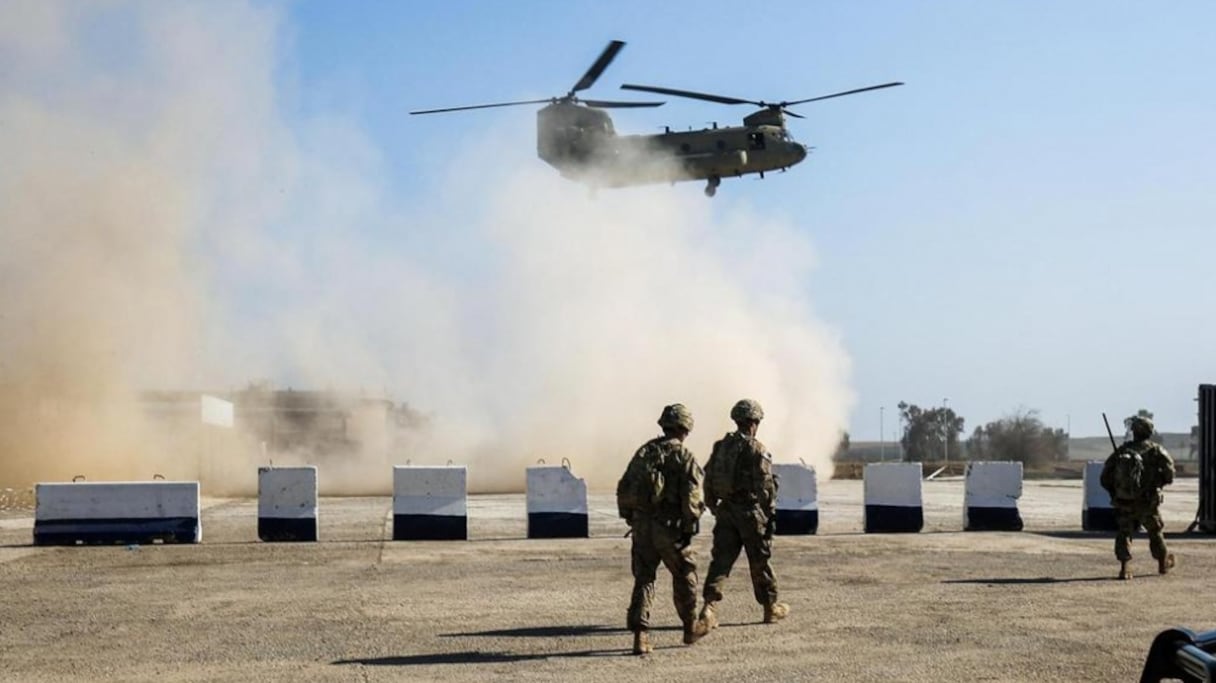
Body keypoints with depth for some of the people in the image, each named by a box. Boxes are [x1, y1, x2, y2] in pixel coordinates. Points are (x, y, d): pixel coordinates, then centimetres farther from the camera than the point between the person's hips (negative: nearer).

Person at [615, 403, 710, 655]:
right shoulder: (684, 457, -7)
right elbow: (692, 497, -15)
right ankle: (690, 627, 27)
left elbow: (623, 489, 11)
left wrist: (630, 518, 18)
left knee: (643, 579, 8)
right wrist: (690, 528, -9)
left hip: (642, 525, 4)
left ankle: (640, 634, -1)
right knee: (684, 575, 14)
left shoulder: (643, 452, 10)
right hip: (670, 527, -4)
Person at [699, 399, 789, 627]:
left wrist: (714, 509, 18)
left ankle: (709, 605, -9)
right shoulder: (756, 450, -11)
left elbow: (708, 479, 10)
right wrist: (771, 514, -7)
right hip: (750, 511, -5)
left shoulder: (720, 447, 7)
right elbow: (765, 486, -14)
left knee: (721, 559, 4)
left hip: (725, 511, 5)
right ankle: (771, 607, 21)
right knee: (760, 561, 8)